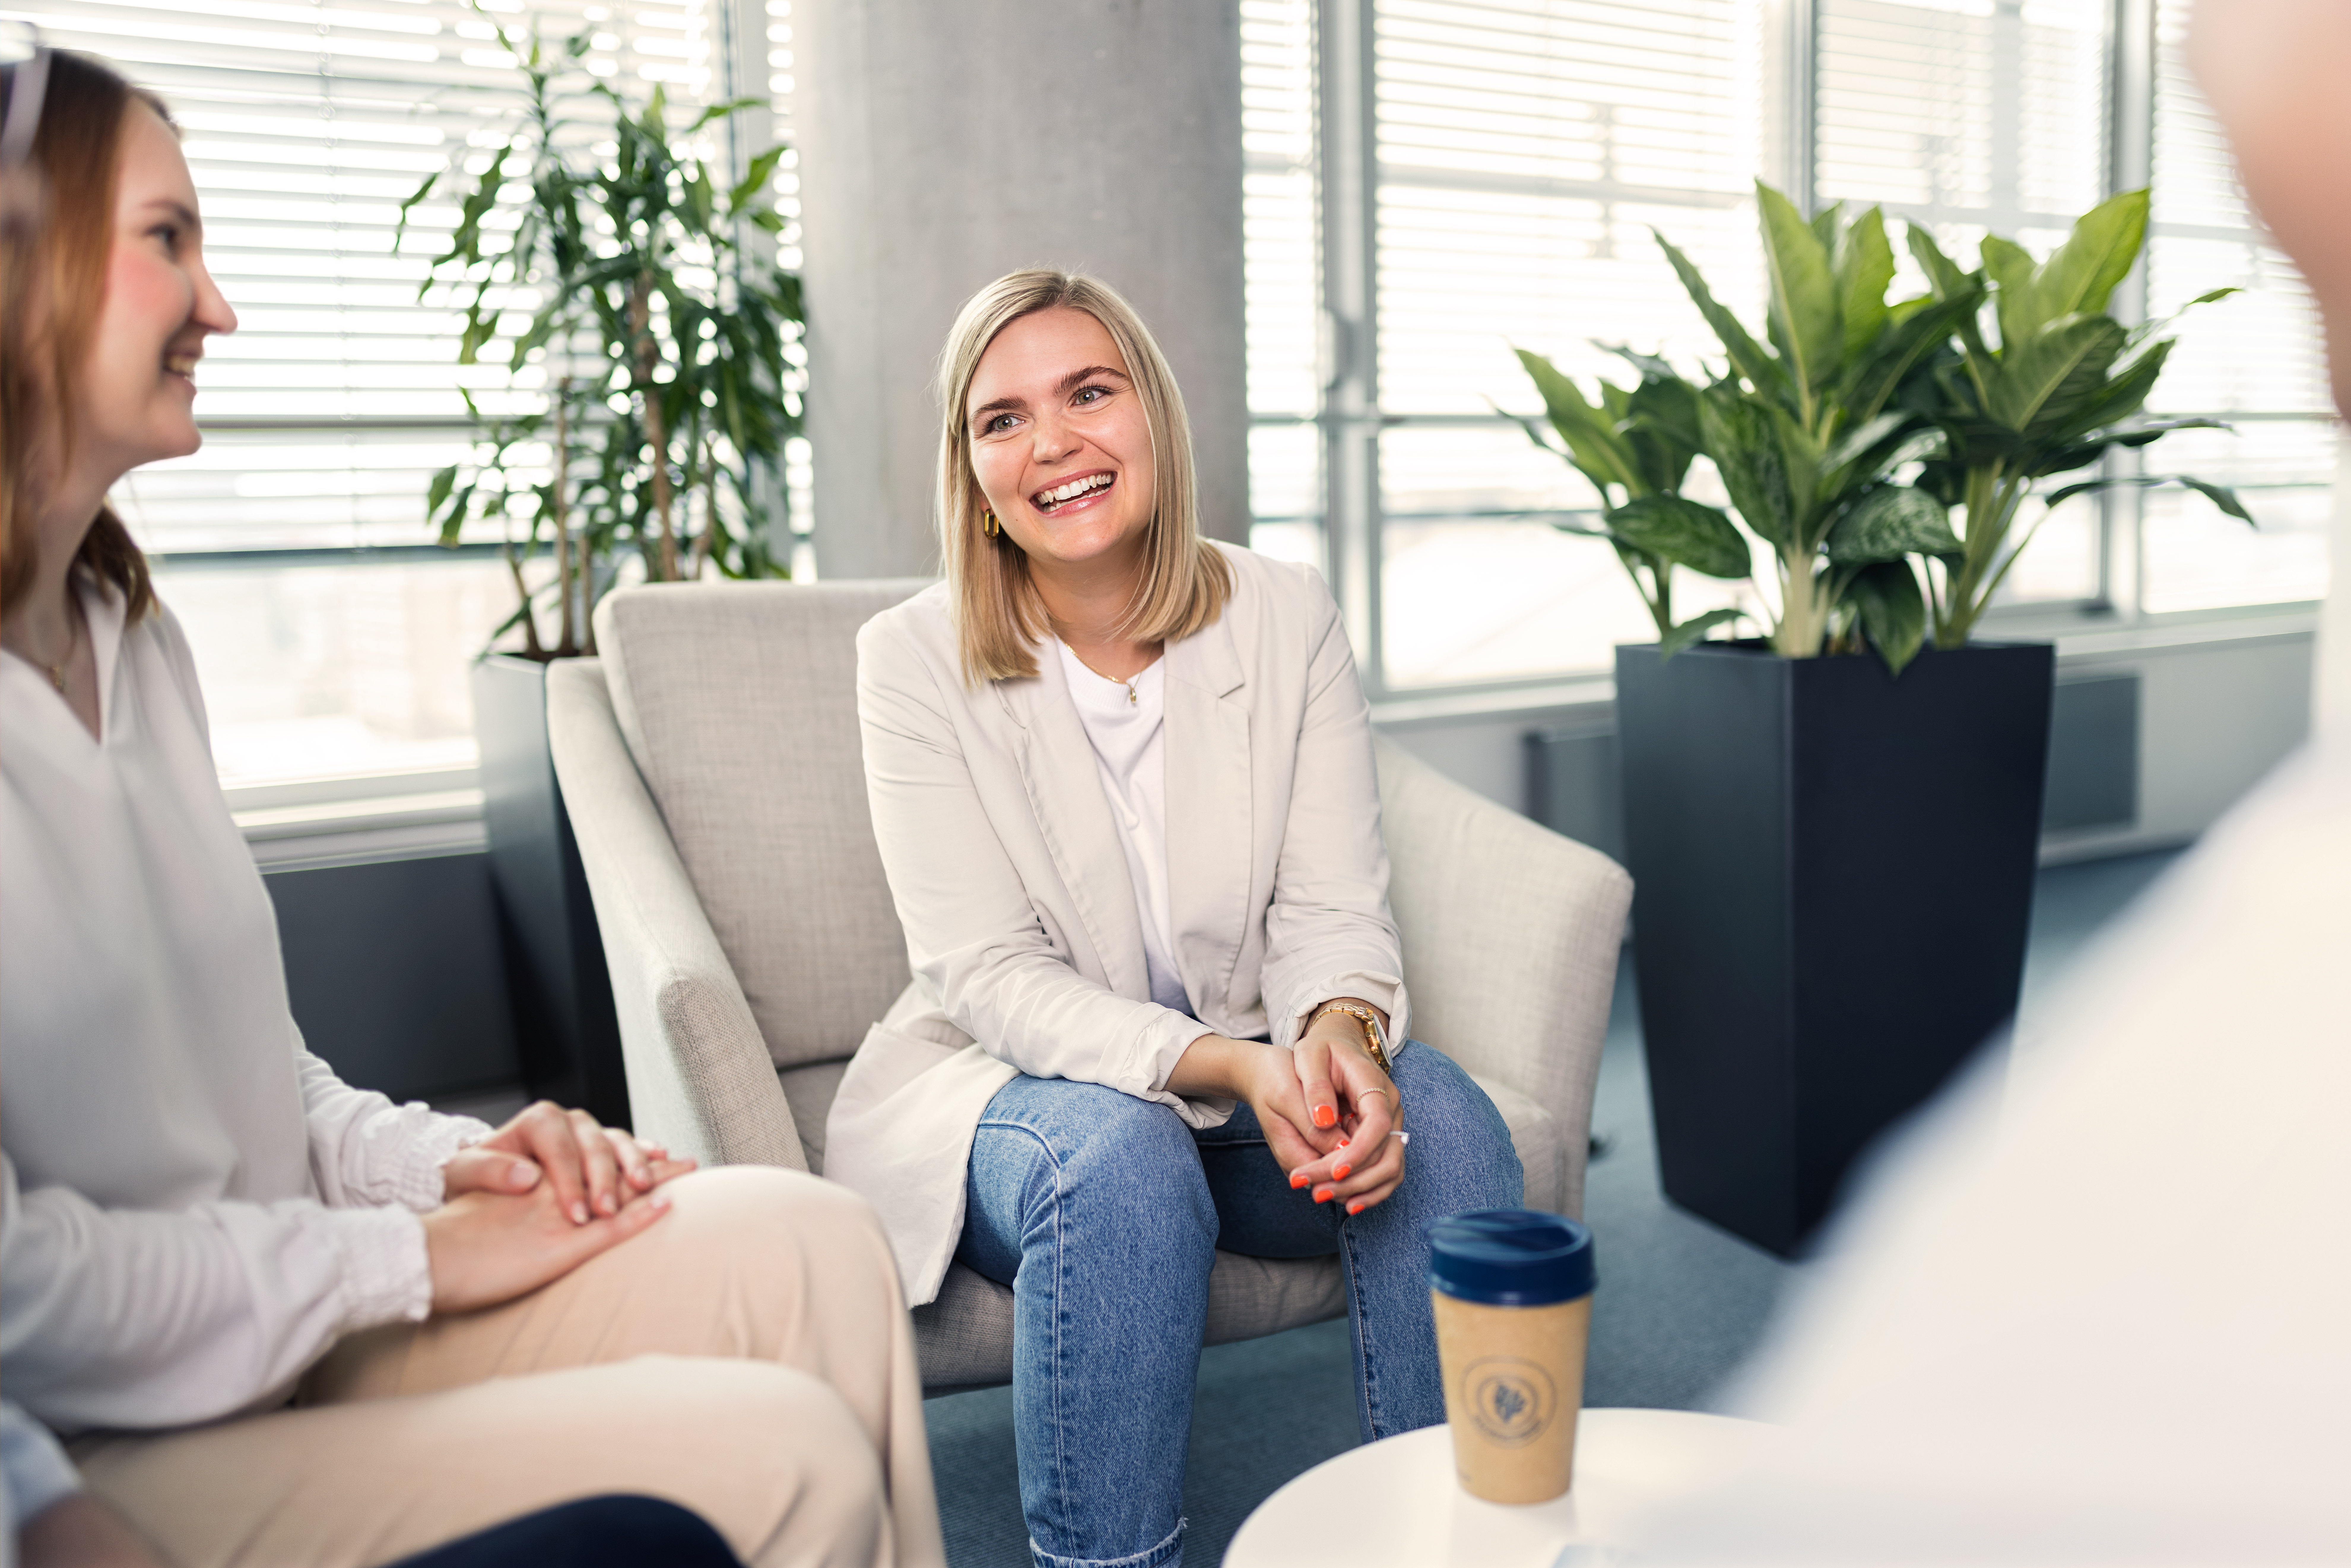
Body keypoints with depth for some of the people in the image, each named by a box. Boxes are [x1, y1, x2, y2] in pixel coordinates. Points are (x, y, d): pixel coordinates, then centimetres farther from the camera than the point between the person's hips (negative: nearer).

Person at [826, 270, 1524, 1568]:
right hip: (1009, 1084, -2)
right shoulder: (916, 658, -11)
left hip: (1261, 1073, 3)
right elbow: (989, 975, -16)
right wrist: (1226, 1065, -30)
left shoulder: (1288, 619, -3)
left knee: (1439, 1118, -25)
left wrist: (1342, 1032, -30)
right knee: (1120, 1162, -35)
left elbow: (1334, 910, -6)